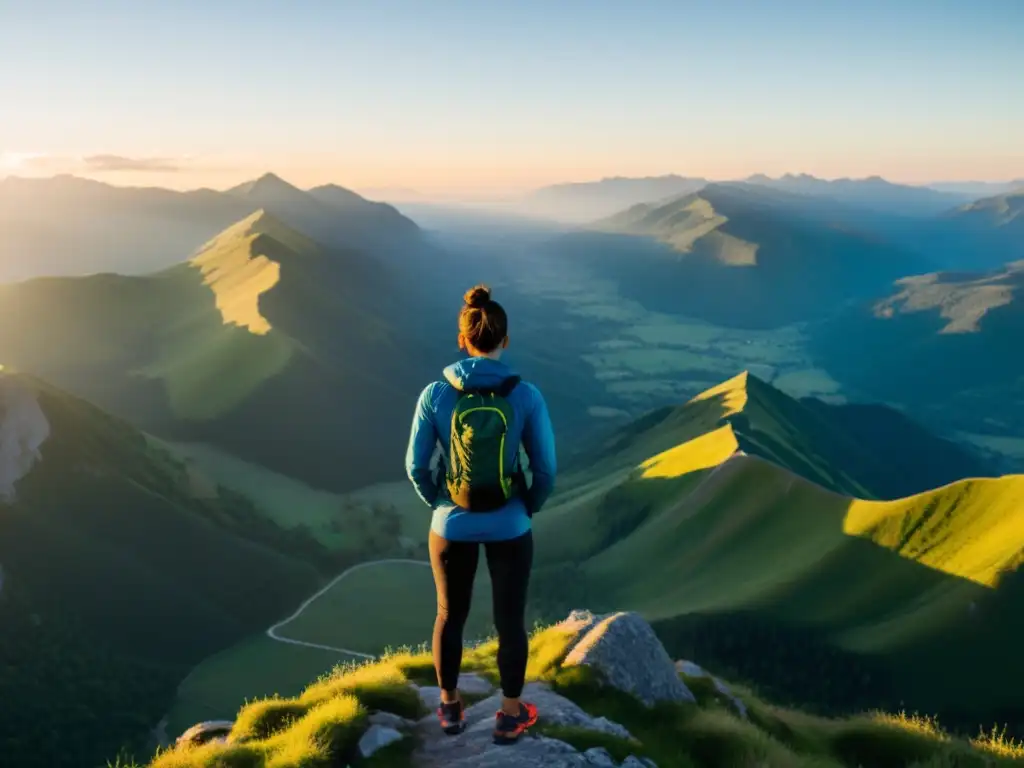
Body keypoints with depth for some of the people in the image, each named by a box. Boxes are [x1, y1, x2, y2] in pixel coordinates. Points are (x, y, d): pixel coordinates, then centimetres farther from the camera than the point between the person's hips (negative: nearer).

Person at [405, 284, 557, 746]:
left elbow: (416, 466, -7)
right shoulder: (527, 396, -15)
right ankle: (510, 716, 32)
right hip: (510, 527, -1)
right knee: (510, 621, 17)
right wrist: (530, 508, 8)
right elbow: (546, 469, -10)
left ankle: (450, 707, 38)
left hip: (451, 526, 1)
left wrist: (440, 506, 11)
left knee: (450, 615, 21)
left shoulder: (435, 395, -13)